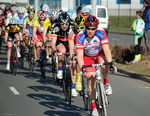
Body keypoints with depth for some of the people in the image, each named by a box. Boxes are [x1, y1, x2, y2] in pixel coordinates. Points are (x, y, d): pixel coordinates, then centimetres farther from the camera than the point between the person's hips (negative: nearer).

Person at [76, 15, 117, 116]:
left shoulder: (101, 34, -29)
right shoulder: (80, 37, -30)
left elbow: (107, 50, -34)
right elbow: (80, 55, -33)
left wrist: (110, 63, -49)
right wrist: (82, 67, -49)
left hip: (100, 53, 0)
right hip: (87, 56, 0)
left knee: (104, 64, -33)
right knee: (91, 78, -15)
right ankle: (94, 108, -8)